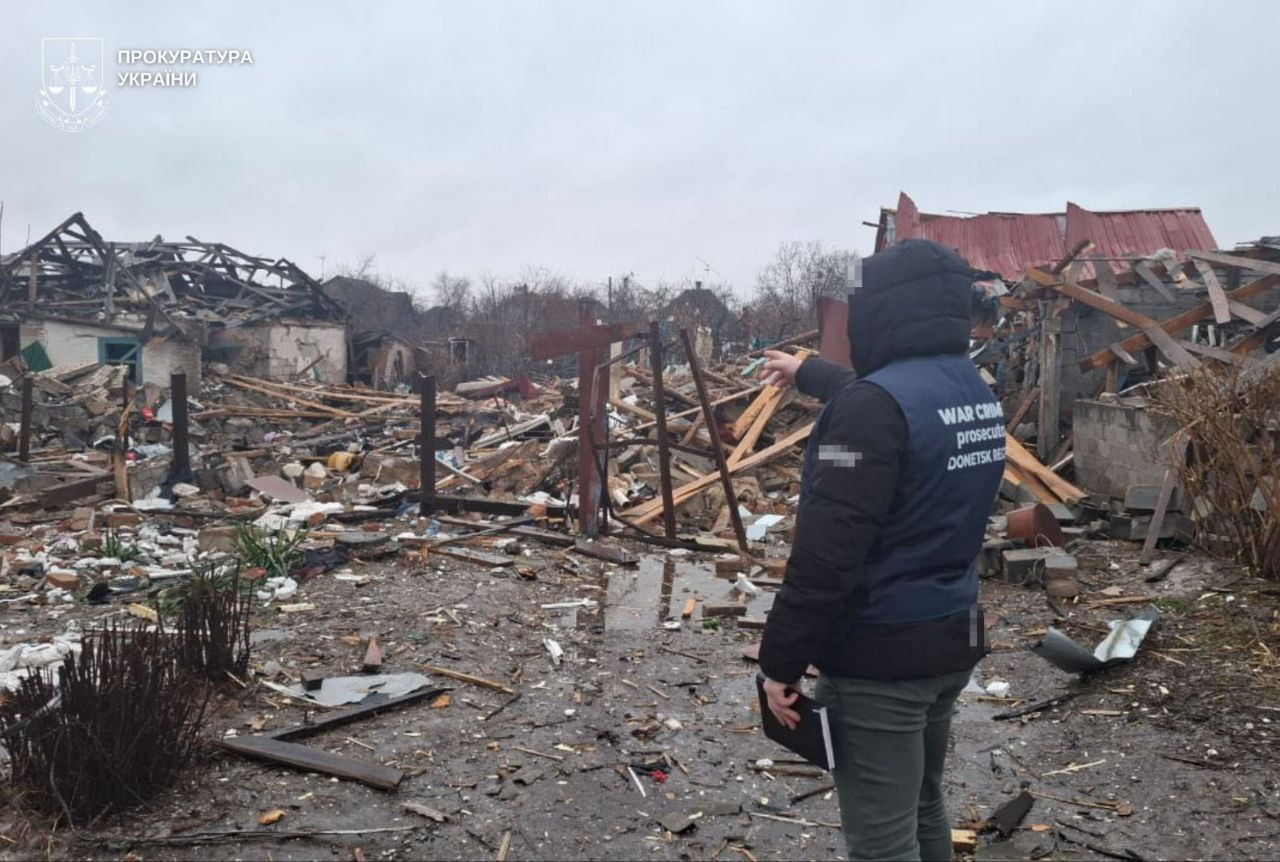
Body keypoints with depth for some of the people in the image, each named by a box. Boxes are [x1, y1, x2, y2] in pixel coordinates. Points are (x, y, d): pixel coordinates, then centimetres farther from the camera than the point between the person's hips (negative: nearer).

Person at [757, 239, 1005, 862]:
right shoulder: (974, 391, 6)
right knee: (921, 810, 24)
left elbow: (826, 555, -26)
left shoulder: (878, 404, -22)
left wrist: (781, 660, -16)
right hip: (952, 639, 9)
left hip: (880, 657, -9)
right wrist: (805, 372, 43)